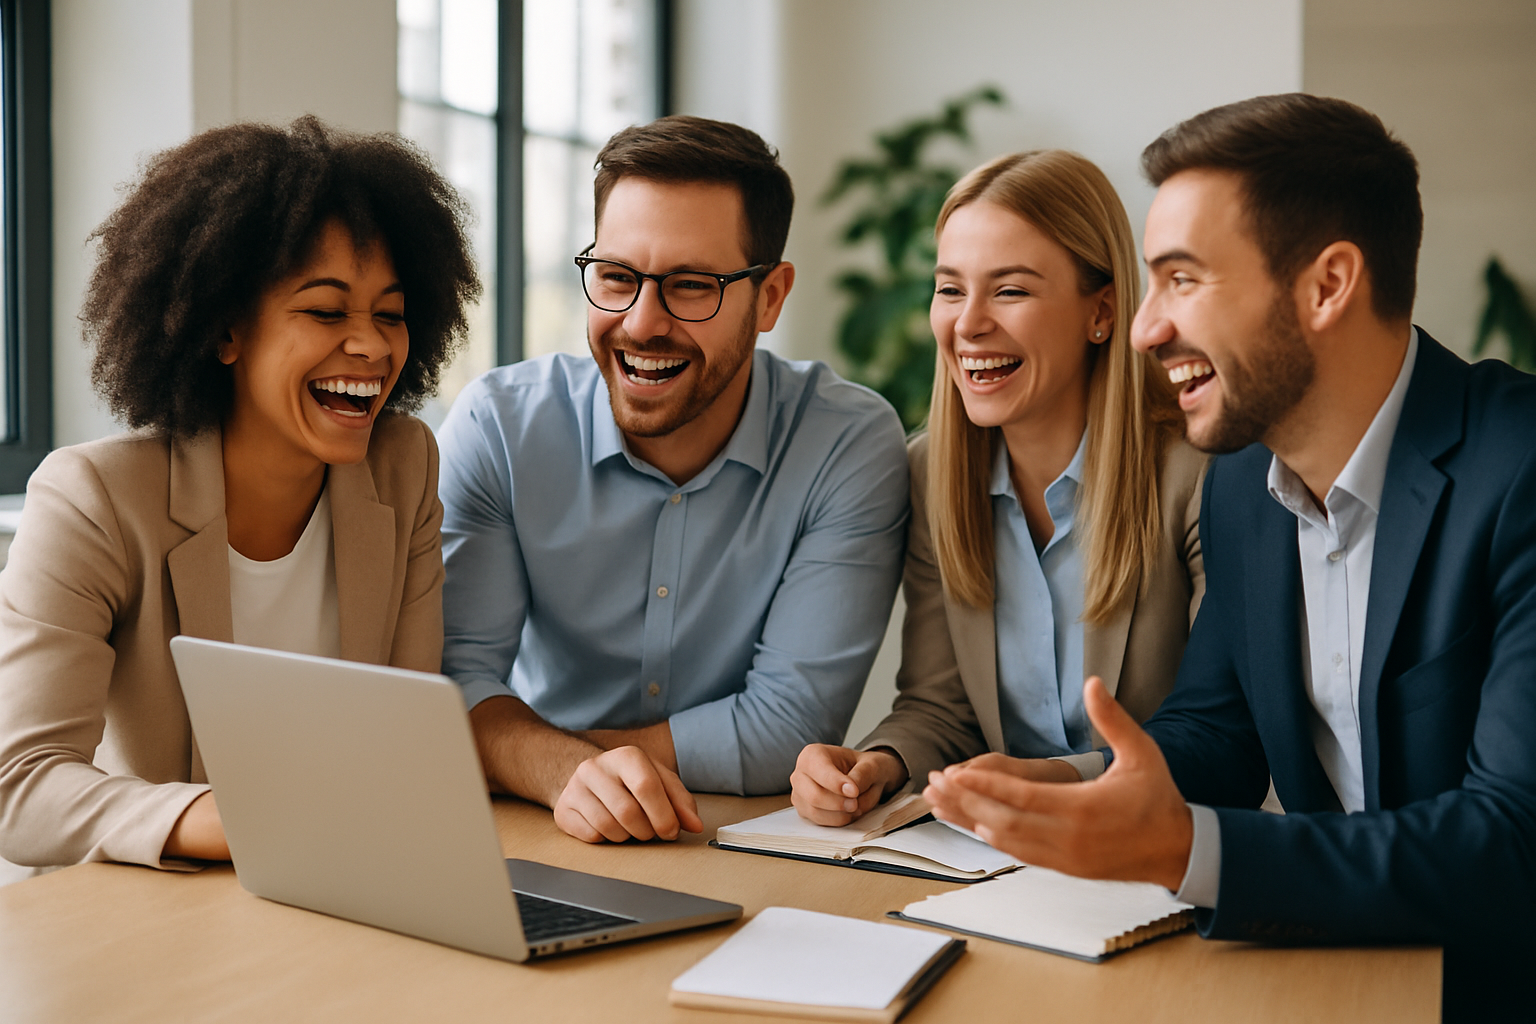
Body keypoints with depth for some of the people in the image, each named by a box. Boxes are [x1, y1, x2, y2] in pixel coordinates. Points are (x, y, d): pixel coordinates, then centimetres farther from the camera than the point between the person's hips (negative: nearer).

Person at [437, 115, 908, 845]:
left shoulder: (852, 446, -12)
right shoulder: (497, 426, -6)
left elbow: (788, 728, -16)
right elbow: (459, 682, -12)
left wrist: (527, 750, -16)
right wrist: (569, 772, -32)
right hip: (536, 846, 2)